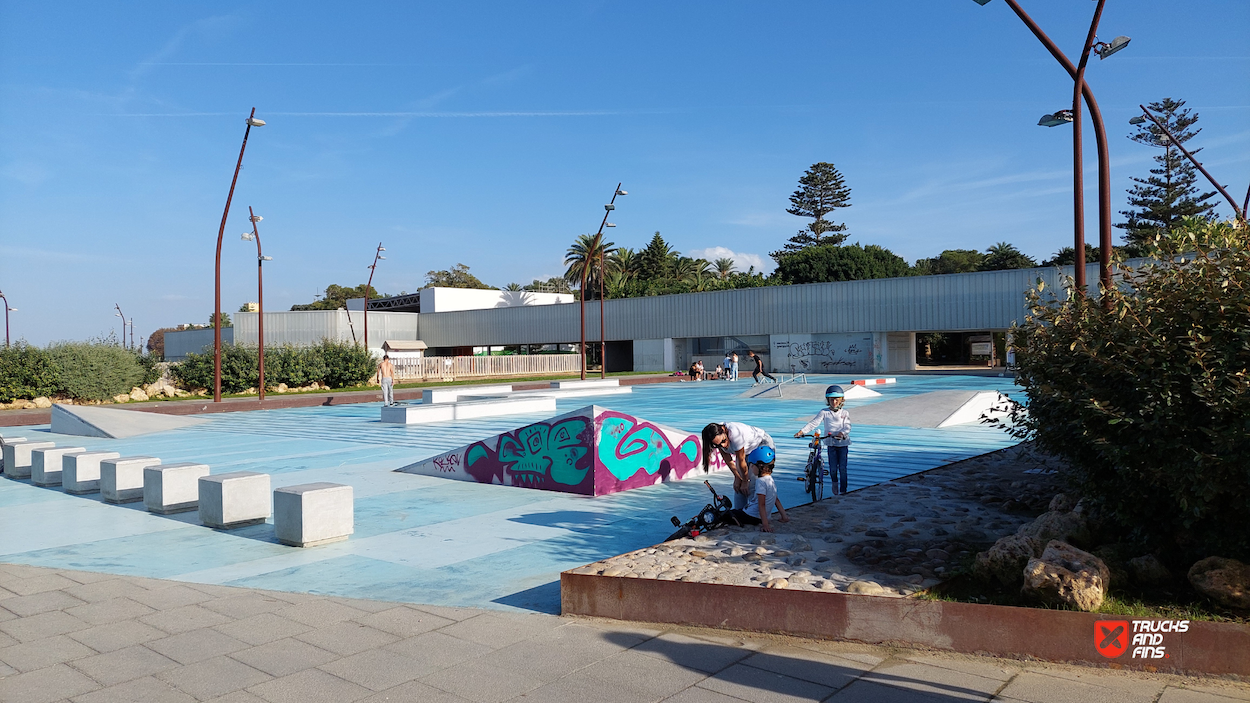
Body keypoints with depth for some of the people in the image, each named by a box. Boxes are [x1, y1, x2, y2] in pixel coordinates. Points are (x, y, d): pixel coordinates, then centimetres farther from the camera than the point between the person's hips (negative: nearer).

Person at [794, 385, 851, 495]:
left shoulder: (845, 413, 5)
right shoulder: (824, 413, 4)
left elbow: (847, 427, -6)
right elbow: (813, 423, -4)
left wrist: (842, 433, -29)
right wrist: (802, 431, -17)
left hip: (843, 442, 0)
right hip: (831, 443, 0)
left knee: (842, 467, -4)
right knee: (833, 467, -4)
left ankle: (843, 490, 7)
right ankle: (834, 482, 27)